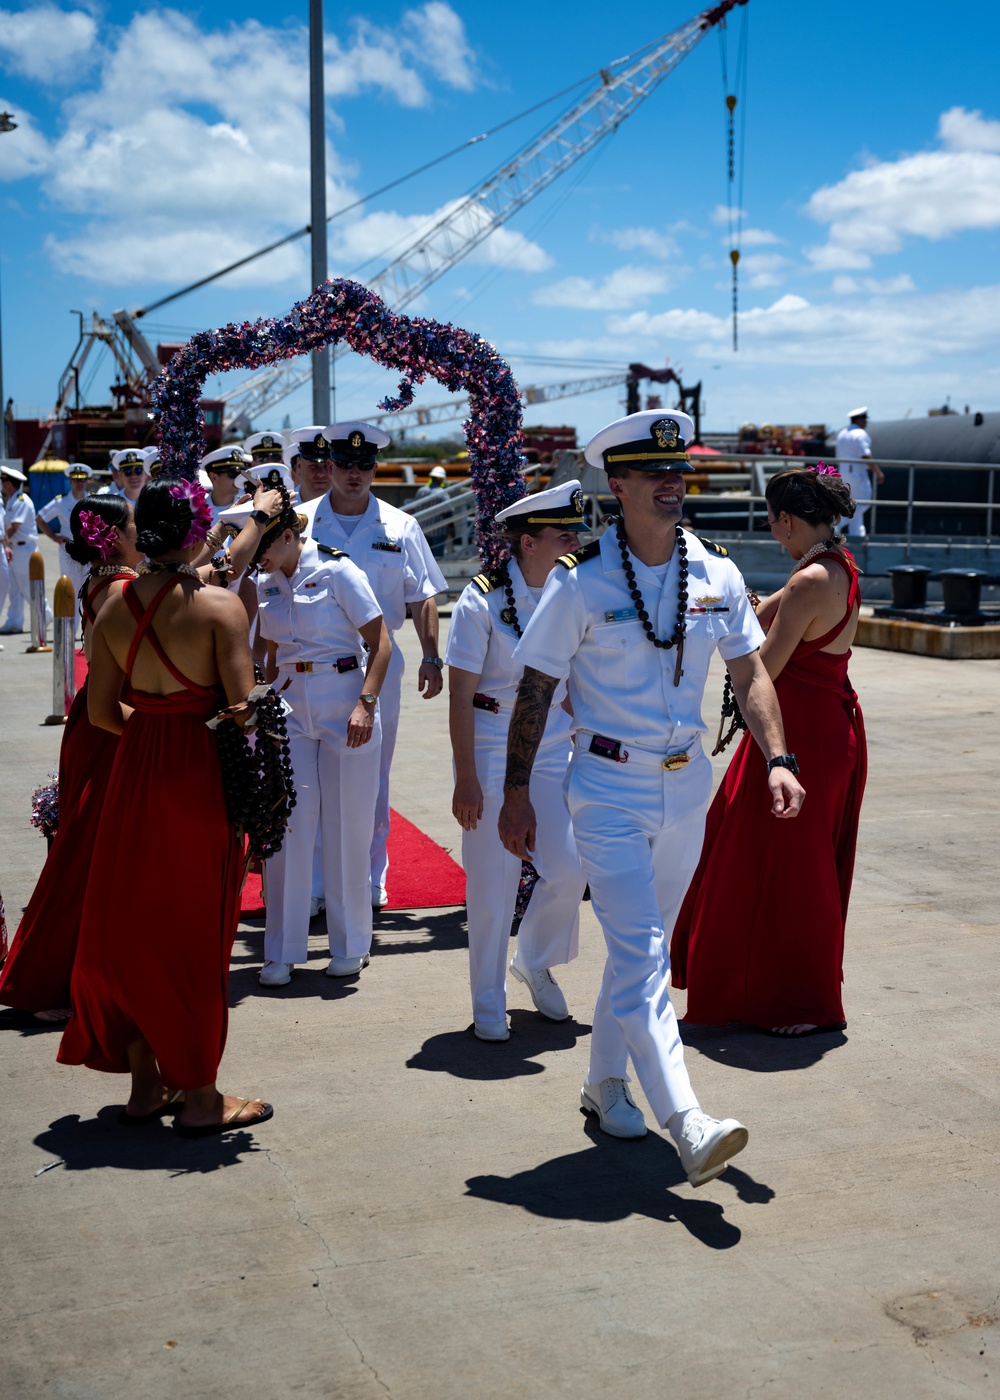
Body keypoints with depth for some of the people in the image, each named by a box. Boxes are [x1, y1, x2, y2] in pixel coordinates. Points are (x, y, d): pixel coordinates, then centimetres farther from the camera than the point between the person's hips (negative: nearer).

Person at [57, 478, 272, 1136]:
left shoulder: (115, 607, 1)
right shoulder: (219, 604, -14)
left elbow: (101, 710, 4)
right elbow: (241, 706, -19)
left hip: (136, 768, 5)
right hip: (201, 773, -5)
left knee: (132, 922, 16)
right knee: (194, 932, 5)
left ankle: (146, 1082, 24)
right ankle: (200, 1095, 13)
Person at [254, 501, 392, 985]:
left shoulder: (337, 572, -7)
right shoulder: (266, 585, 9)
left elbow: (380, 644, -8)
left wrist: (365, 704, -18)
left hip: (344, 704, -4)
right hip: (290, 709, 4)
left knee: (346, 828, 2)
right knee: (288, 825, 0)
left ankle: (350, 946, 17)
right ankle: (282, 951, 9)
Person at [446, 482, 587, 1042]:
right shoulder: (482, 602, -14)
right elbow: (460, 696, -12)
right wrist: (465, 780, -13)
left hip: (552, 749, 4)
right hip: (491, 753, -4)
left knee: (569, 867, -3)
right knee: (492, 883, 2)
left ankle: (535, 963, 27)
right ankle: (489, 1004, 20)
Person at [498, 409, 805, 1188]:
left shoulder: (716, 574, 1)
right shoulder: (583, 581, -10)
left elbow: (750, 673, 7)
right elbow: (536, 688, -6)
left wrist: (778, 759, -7)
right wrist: (516, 790, -7)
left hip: (687, 786, 5)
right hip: (609, 788, -5)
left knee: (643, 948, 16)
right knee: (642, 954, -12)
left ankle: (605, 1081, 34)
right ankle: (688, 1126, -18)